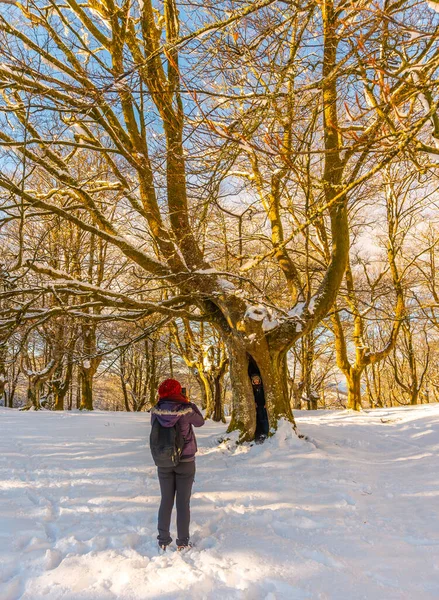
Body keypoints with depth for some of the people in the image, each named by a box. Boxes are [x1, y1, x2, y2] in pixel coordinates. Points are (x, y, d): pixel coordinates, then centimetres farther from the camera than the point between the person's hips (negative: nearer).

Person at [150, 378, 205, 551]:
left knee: (166, 501, 16)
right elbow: (200, 422, 0)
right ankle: (182, 543, 18)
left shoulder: (156, 411, -12)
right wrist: (190, 404, 5)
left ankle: (163, 541, 24)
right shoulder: (186, 410, -19)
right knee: (183, 503, 10)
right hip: (185, 461, -2)